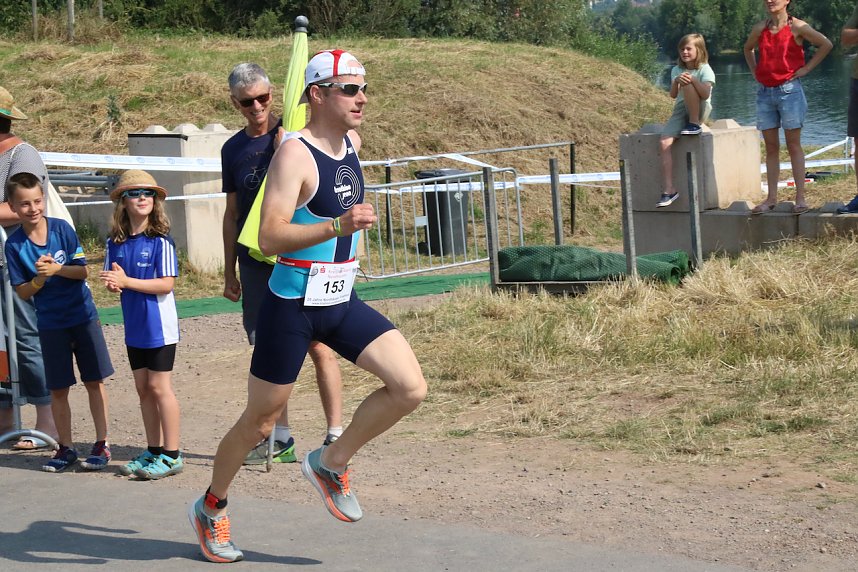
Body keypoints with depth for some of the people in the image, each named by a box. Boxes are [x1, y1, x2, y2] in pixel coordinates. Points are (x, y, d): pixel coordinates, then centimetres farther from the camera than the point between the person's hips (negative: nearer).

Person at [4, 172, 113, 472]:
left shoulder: (62, 228, -8)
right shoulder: (14, 244, -7)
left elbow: (83, 271, -7)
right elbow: (22, 292, -3)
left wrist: (56, 269, -22)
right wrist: (38, 280, -22)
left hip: (83, 315, -1)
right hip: (50, 324, 1)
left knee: (94, 381, 3)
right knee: (58, 389, 6)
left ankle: (102, 443, 13)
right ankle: (66, 448, 19)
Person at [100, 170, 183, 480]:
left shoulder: (160, 240, -13)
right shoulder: (115, 242, 4)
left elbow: (166, 284, -17)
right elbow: (113, 280, 10)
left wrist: (126, 281, -21)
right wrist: (113, 285, -13)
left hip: (159, 325, -6)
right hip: (134, 326, 6)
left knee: (159, 387, -3)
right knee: (143, 388, 12)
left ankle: (172, 455, 5)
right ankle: (154, 451, 22)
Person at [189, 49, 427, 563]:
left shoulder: (353, 144, 5)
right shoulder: (295, 154, -19)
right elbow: (270, 237, -29)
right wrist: (338, 225, -39)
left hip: (343, 303, 7)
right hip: (293, 306, -7)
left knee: (411, 388, -9)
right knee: (260, 420, 7)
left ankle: (330, 463, 11)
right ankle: (211, 509, 31)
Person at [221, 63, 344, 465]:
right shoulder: (233, 149, 11)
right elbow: (232, 214, 17)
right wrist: (229, 273, 15)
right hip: (255, 264, 4)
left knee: (318, 347, -5)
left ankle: (335, 436, -1)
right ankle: (280, 438, 14)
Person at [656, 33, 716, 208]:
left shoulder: (704, 69, -4)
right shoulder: (677, 70, 11)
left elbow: (705, 94, -18)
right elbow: (673, 95, -1)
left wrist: (693, 80, -31)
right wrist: (676, 82, -21)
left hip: (700, 110, -4)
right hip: (681, 110, 4)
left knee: (688, 85, -31)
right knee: (665, 142, -22)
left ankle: (695, 124, -17)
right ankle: (669, 190, -24)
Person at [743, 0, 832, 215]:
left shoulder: (797, 27, -6)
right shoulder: (759, 28, 8)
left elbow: (826, 44, -4)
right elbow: (748, 49, 27)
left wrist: (806, 68, -6)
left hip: (789, 90, -4)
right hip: (765, 92, 4)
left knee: (793, 145, -2)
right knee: (771, 147, 7)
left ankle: (800, 198, 0)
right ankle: (771, 198, 10)